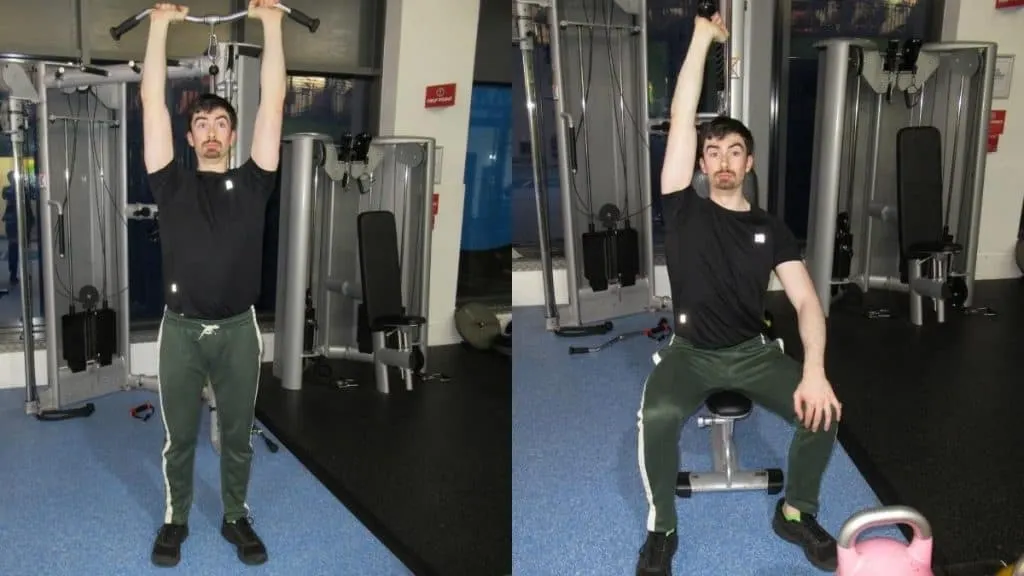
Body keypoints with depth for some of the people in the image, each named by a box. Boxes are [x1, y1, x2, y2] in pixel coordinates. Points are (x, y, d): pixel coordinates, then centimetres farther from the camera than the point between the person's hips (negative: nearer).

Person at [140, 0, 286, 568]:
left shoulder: (251, 182, 2)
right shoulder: (172, 184, 3)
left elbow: (273, 102, -3)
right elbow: (152, 104, -2)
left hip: (238, 329, 0)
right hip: (181, 329, 0)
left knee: (238, 436, 13)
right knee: (178, 437, 13)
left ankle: (236, 518, 30)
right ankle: (175, 519, 31)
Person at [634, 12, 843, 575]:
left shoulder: (771, 229, 7)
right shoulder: (684, 209, 2)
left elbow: (806, 300, -3)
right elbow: (681, 119, -5)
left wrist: (814, 370, -22)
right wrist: (704, 34, -5)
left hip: (753, 352, 2)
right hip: (689, 352, -2)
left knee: (823, 410, -22)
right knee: (657, 416, -34)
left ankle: (796, 512, 7)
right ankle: (662, 528, -8)